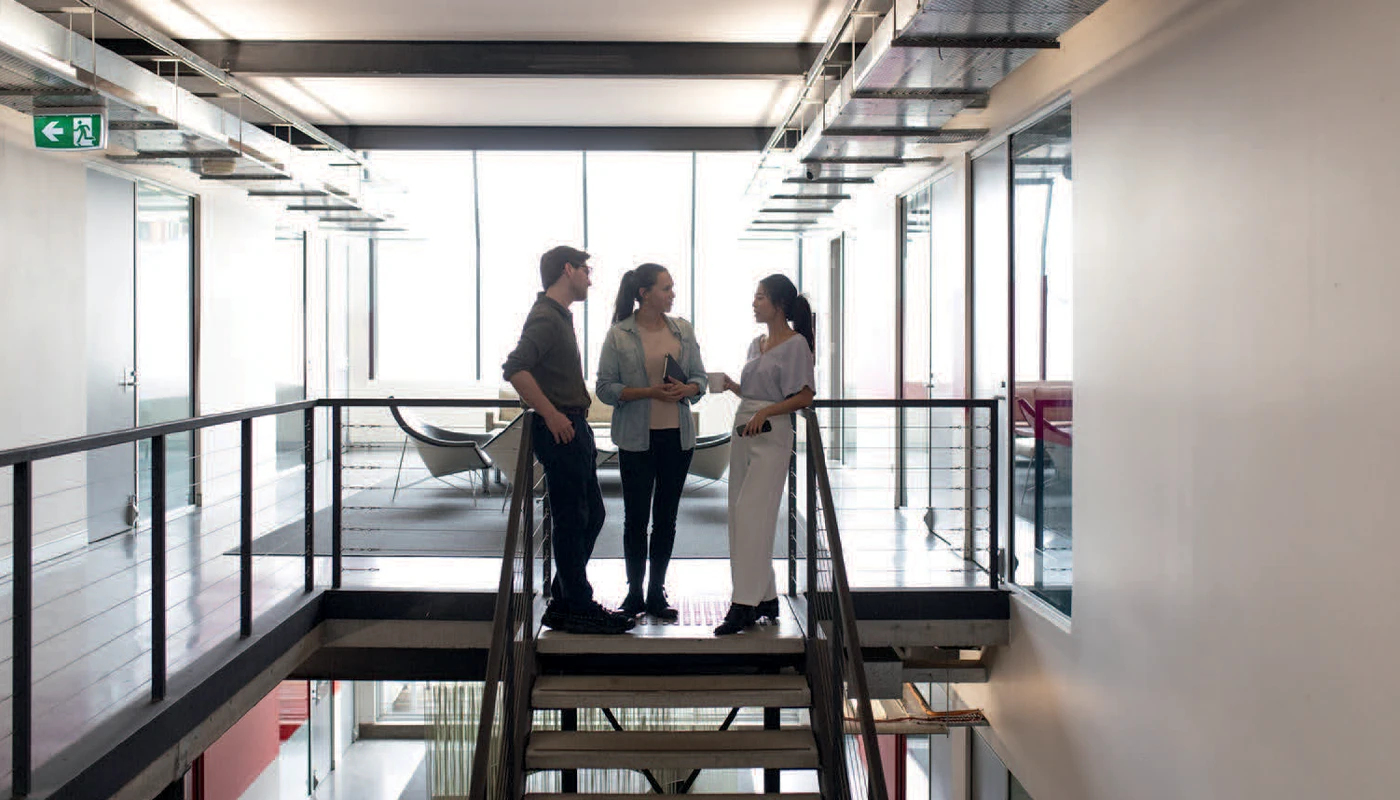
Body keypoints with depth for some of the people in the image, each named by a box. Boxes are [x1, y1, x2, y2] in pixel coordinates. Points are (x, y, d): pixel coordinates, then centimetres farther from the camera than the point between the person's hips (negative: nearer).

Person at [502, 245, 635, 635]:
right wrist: (552, 414, -24)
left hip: (573, 428, 10)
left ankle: (565, 600, 23)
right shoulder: (545, 318, -14)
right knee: (572, 519, -3)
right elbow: (515, 368, -27)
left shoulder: (559, 316, 18)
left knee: (591, 515, 15)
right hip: (561, 431, -10)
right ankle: (577, 609, 5)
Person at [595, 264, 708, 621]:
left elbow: (700, 378, 11)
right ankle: (634, 592, 16)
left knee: (666, 517, 9)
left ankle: (657, 593, 19)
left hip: (678, 437, 3)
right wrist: (649, 392, -17)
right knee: (636, 517, 4)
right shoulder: (619, 335, -5)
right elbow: (605, 388, -7)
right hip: (637, 439, -3)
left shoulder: (682, 329, 7)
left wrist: (686, 389, -11)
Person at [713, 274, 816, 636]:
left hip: (771, 435, -9)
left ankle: (744, 605, -11)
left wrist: (766, 411, -20)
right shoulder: (757, 344, 18)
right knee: (740, 516, 8)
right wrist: (730, 385, 5)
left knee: (751, 515, -13)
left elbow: (805, 396, -10)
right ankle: (766, 597, 16)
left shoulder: (796, 344, -6)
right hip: (743, 432, 9)